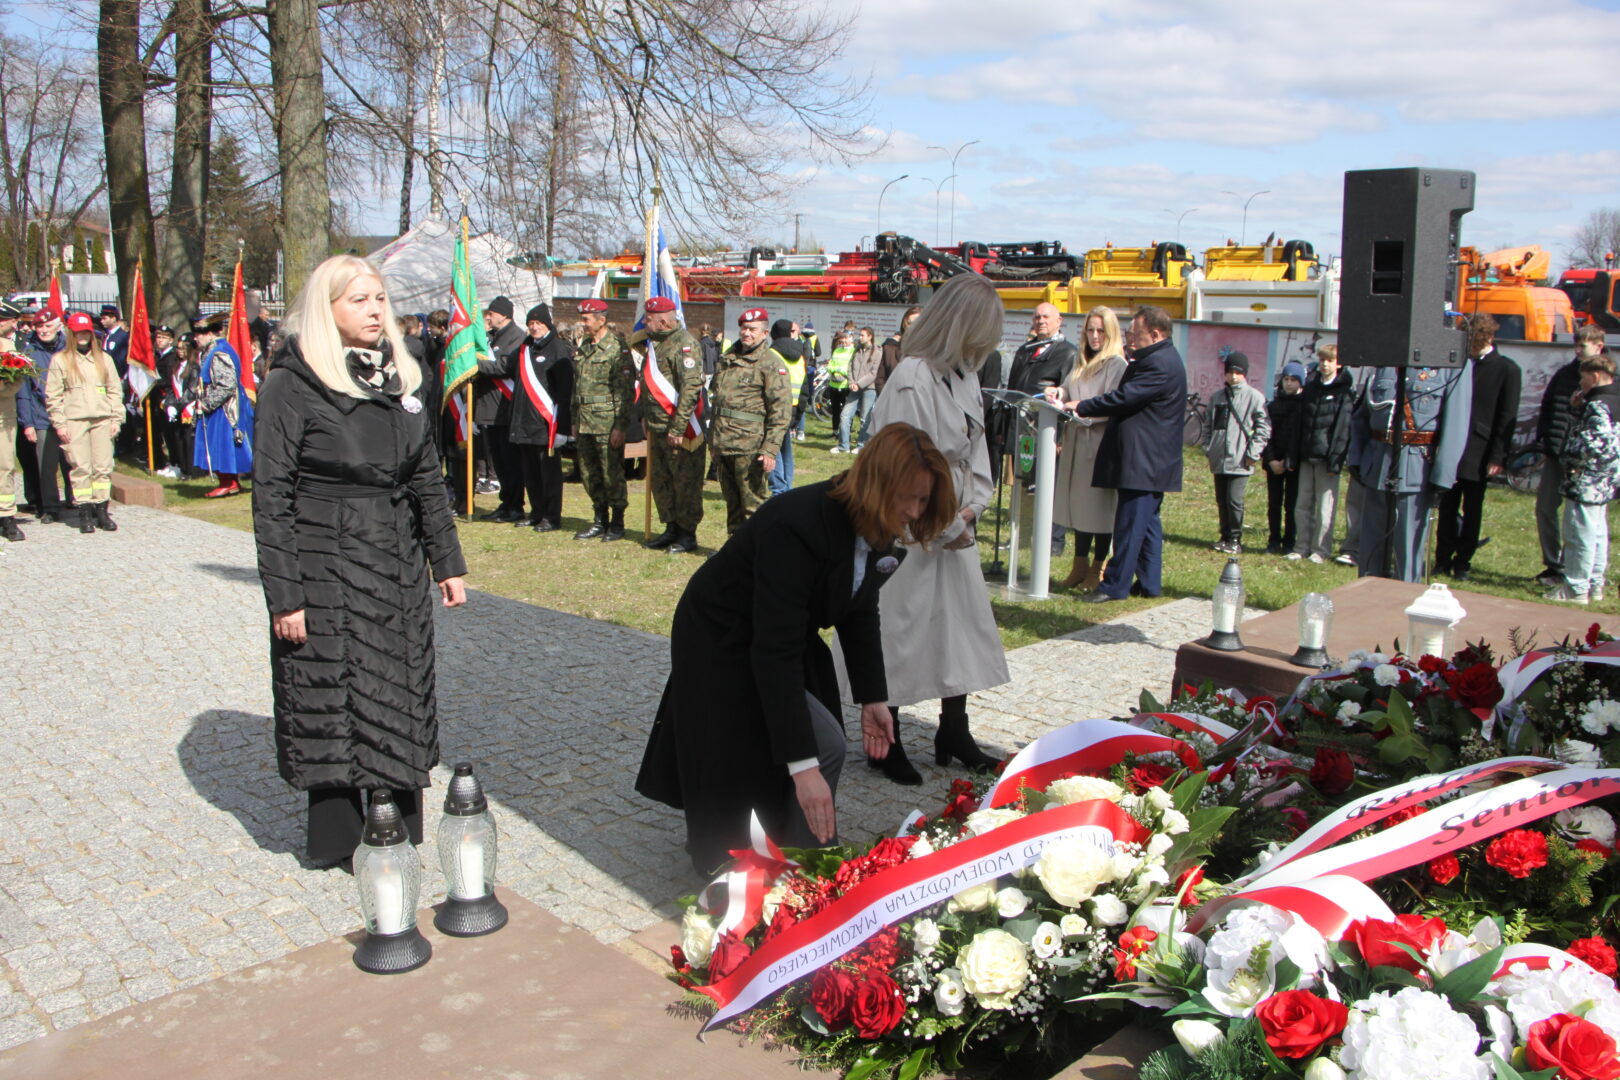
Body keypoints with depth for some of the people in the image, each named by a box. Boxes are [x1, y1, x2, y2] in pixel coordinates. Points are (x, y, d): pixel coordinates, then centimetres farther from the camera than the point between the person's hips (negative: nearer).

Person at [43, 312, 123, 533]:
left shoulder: (104, 359, 14)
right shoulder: (60, 360, 6)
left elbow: (115, 390, 14)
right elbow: (52, 395, 3)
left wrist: (116, 419, 5)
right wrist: (59, 423, -5)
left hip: (102, 419, 2)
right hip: (74, 420, -2)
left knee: (104, 467, 0)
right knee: (80, 467, -4)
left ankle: (101, 511, 5)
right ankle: (85, 513, 1)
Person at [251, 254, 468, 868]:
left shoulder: (399, 379, 10)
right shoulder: (291, 385, -7)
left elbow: (426, 479, 14)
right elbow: (272, 498, -10)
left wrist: (447, 562, 11)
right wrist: (283, 596, -13)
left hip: (398, 571, 5)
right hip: (325, 571, -5)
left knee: (401, 702, 9)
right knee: (331, 704, 4)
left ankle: (400, 833, 22)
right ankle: (337, 837, 20)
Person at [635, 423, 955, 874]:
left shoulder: (879, 531, -11)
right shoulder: (797, 526, -37)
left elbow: (859, 613, 5)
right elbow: (775, 650, -39)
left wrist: (873, 696, -1)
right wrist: (802, 764, -40)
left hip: (790, 637, 8)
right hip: (722, 645, -8)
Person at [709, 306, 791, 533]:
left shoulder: (771, 363, -6)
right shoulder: (728, 358, 16)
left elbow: (781, 409, -12)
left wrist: (770, 448, -19)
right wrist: (712, 435, 20)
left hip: (748, 444, -7)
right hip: (721, 442, 7)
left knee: (753, 502, -2)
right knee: (731, 499, 16)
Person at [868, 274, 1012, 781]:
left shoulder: (963, 375, 7)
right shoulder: (912, 381, -22)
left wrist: (972, 506, -2)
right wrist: (948, 528, -14)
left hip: (954, 528, 9)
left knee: (962, 623, 15)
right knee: (903, 629, 1)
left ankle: (954, 734, 30)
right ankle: (885, 744, 17)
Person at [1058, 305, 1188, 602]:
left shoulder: (1160, 364, -17)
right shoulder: (1162, 359, 18)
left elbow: (1124, 398, -20)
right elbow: (1129, 397, 21)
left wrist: (1081, 407, -13)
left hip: (1142, 461, -11)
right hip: (1152, 460, 11)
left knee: (1130, 524, -7)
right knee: (1147, 522, 13)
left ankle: (1115, 585, -3)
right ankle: (1149, 583, 19)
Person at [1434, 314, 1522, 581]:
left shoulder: (1507, 370, -3)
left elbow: (1507, 418, -5)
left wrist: (1498, 457, -10)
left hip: (1479, 454, -3)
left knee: (1472, 510, 5)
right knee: (1447, 507, 6)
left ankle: (1462, 564, 13)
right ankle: (1443, 560, 14)